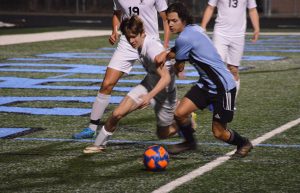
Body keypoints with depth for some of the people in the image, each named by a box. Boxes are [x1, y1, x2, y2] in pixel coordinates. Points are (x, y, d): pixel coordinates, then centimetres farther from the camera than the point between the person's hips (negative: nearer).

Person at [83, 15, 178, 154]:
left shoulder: (153, 49, -32)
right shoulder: (139, 45, -8)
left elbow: (166, 78, -37)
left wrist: (149, 96, -47)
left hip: (164, 90, -6)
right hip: (148, 84, 6)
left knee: (163, 134, 11)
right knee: (117, 113, -12)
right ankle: (99, 144, 8)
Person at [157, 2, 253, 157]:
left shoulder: (184, 38, -22)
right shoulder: (193, 29, 4)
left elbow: (179, 68, -8)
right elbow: (177, 52, 11)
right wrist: (166, 53, -10)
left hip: (223, 86, -9)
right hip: (206, 83, 9)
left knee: (219, 133, 2)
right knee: (180, 113, -5)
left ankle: (243, 144, 30)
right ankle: (189, 142, 20)